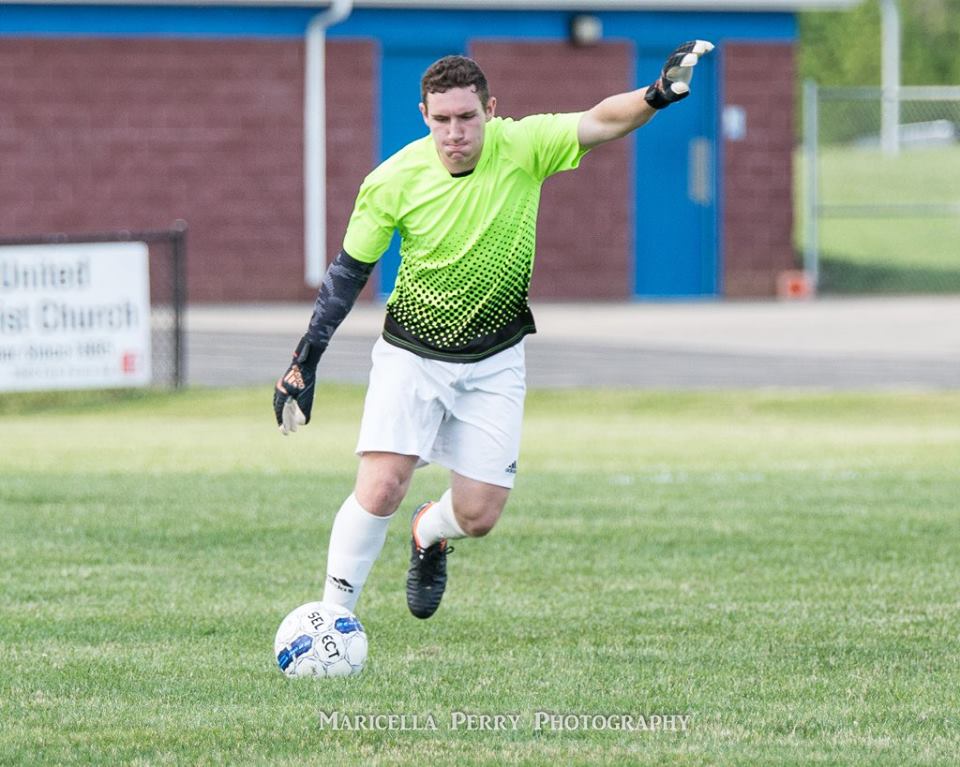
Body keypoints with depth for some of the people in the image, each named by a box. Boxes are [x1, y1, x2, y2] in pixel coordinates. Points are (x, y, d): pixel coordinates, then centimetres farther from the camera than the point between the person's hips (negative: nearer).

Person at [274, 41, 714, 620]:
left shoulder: (521, 148, -14)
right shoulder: (393, 181, -14)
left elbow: (603, 121, -24)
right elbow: (350, 271, -3)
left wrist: (657, 95, -45)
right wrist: (305, 361, -3)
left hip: (493, 362, 2)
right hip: (412, 355, -2)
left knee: (478, 517, 3)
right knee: (381, 490, -19)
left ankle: (430, 534, 39)